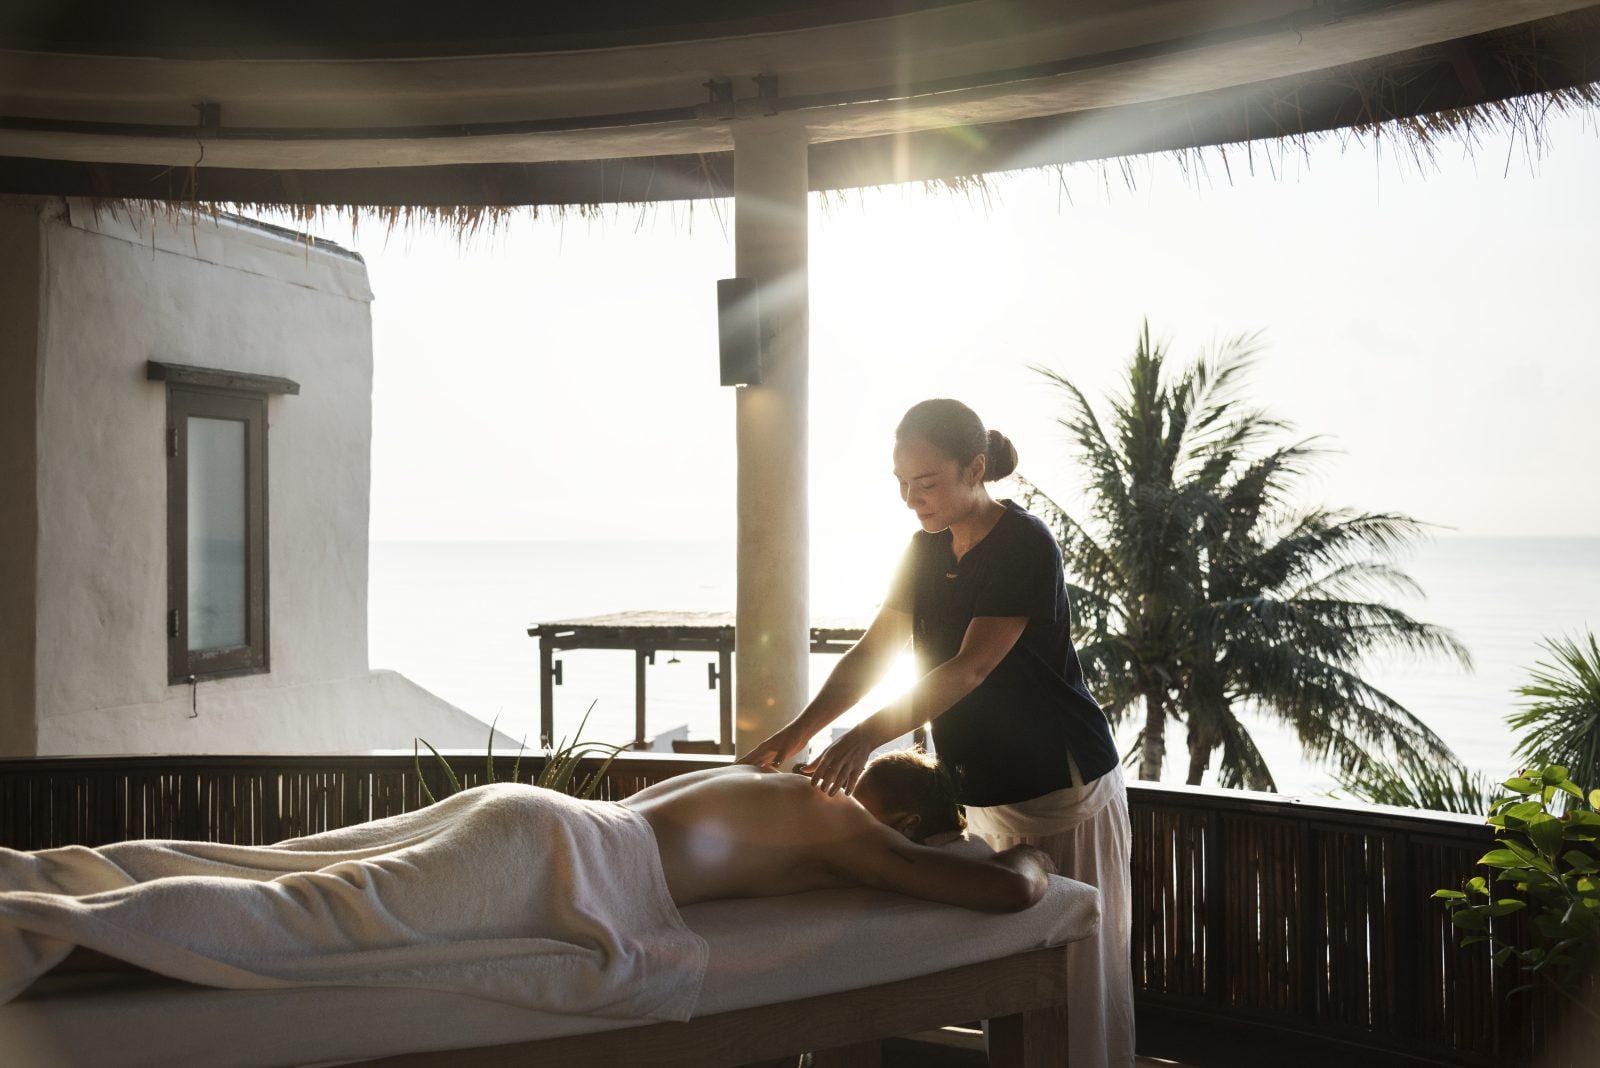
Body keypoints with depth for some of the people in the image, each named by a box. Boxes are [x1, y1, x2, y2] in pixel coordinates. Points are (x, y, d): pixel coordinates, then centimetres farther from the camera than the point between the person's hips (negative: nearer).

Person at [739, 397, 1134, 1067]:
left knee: (1077, 963, 0)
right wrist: (798, 731, -8)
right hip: (987, 789, 7)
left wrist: (867, 736, -37)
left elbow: (971, 668, -27)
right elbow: (873, 652, 5)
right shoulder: (928, 548, 6)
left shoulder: (1025, 546, -18)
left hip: (1064, 785, -7)